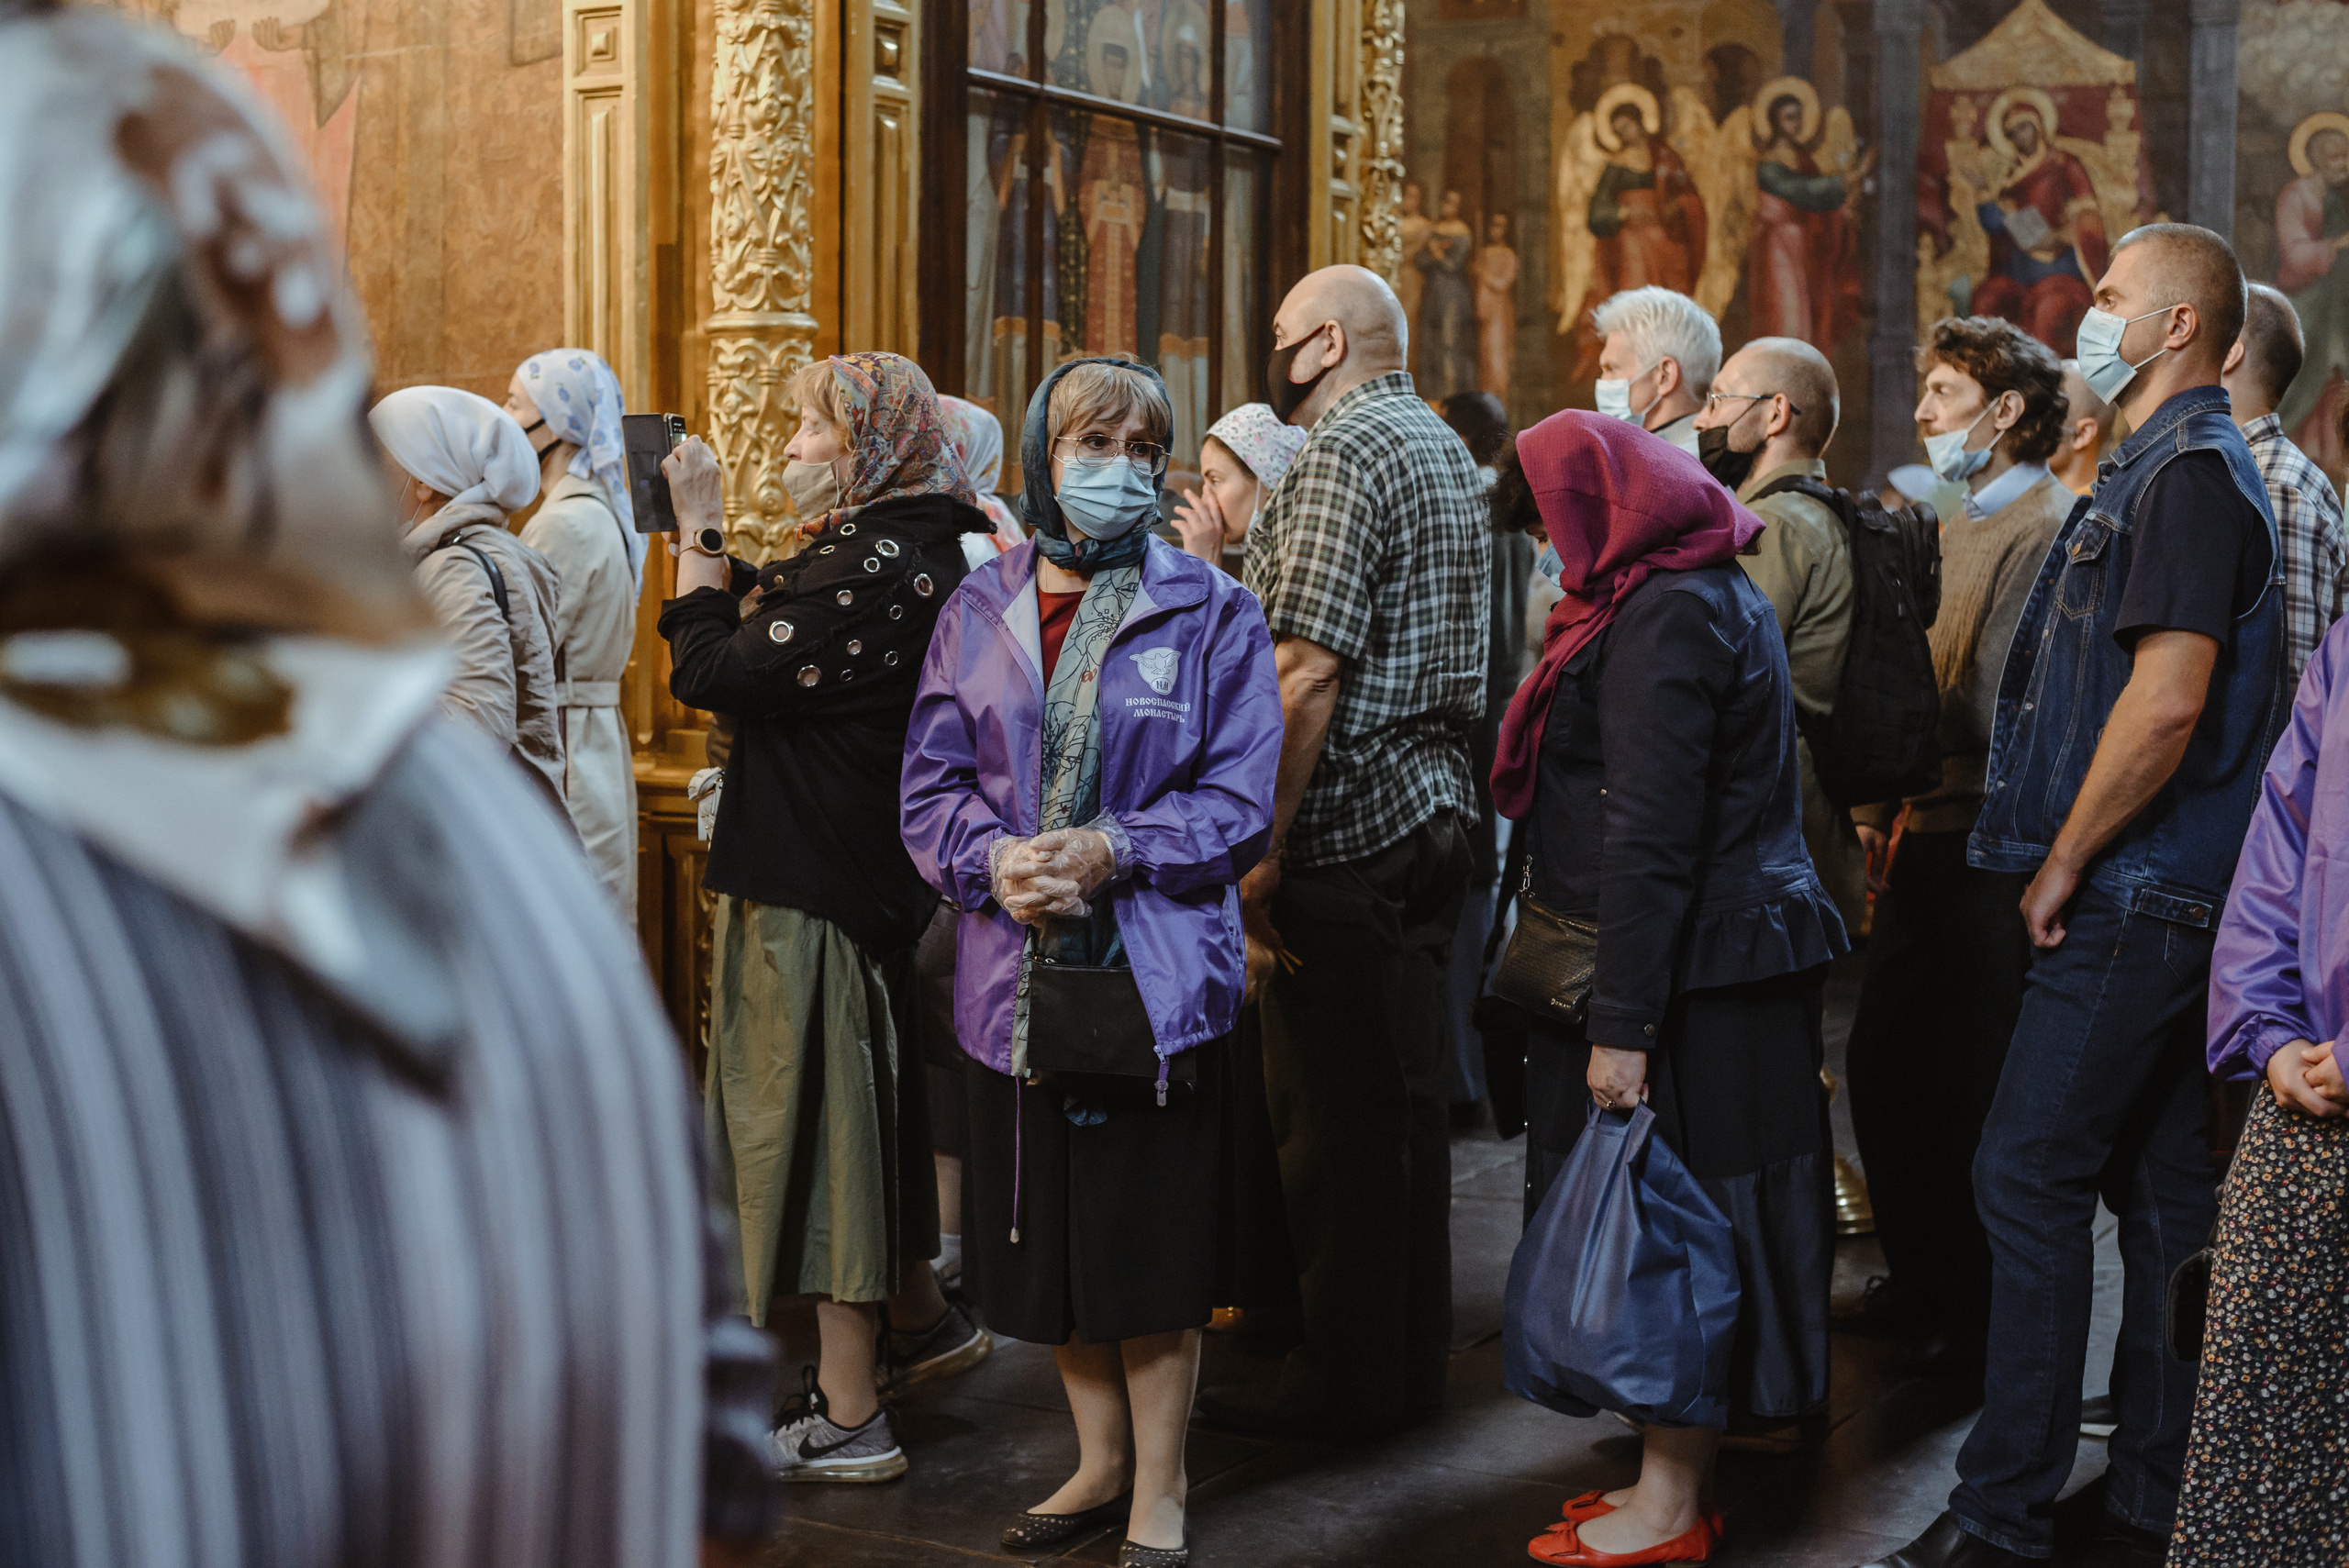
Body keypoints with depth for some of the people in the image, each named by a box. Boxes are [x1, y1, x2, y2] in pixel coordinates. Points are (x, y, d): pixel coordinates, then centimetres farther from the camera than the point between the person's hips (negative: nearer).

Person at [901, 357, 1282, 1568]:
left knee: (1152, 1247, 4)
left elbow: (1241, 799, -7)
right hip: (1017, 971, 4)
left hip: (1159, 969, -3)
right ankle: (1100, 1464, 33)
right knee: (1048, 1239, 14)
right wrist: (995, 862, -14)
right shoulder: (978, 611, 7)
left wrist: (1108, 852, -18)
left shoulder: (1209, 612, -3)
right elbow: (931, 784, 5)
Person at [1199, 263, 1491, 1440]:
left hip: (1346, 829, -10)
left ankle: (1347, 1378, 7)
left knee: (1332, 1113, -1)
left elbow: (1308, 671, -22)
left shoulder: (1342, 455, -13)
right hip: (1434, 814, 10)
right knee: (1407, 1098, 15)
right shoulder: (1444, 449, 18)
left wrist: (1260, 849, -21)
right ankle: (1414, 1354, 25)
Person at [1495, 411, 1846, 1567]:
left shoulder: (1665, 617, -17)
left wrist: (1623, 1019, -23)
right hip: (1739, 948, 10)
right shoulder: (1708, 590, 17)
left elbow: (1650, 837, -22)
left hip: (1694, 980, -10)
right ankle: (1674, 1473, 24)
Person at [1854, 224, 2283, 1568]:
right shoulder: (2171, 467, 18)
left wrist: (2064, 861, -15)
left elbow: (2165, 703, -23)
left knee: (2030, 1176, -8)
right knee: (2158, 1188, 13)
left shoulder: (2189, 475, -14)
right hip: (2162, 899, 10)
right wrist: (2070, 859, 16)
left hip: (2133, 901, -10)